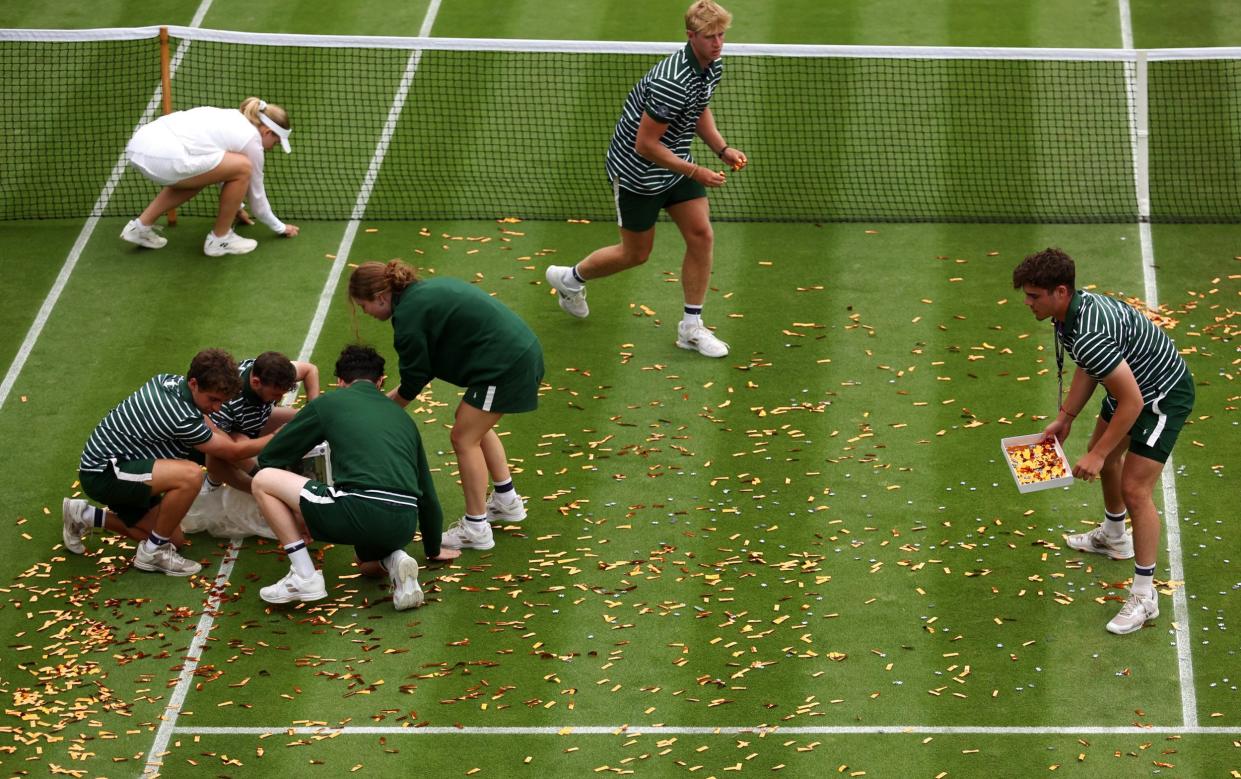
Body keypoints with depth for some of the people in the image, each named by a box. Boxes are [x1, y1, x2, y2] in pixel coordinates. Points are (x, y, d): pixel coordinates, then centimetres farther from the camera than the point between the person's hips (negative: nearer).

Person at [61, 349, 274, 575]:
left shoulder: (170, 380, -3)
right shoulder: (183, 418, -28)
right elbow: (234, 451, -14)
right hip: (102, 472, -10)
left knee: (174, 539, 14)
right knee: (190, 475, -31)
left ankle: (86, 516, 25)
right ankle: (153, 553, -12)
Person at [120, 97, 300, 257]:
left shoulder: (230, 118, 28)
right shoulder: (252, 139, 6)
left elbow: (221, 168, 45)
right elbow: (256, 196, 18)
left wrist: (235, 207, 58)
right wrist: (280, 228, 34)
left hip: (139, 144, 9)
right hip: (163, 156, -9)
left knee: (198, 175, 33)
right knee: (243, 168, 1)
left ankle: (141, 226, 27)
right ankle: (220, 239, 14)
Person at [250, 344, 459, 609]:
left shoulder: (328, 403, 16)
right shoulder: (402, 417, 28)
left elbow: (268, 458, 22)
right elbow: (426, 491, 35)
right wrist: (433, 549, 49)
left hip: (361, 512, -6)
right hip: (403, 527, 6)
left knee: (263, 480, 10)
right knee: (369, 563, 40)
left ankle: (304, 577, 6)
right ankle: (394, 561, 4)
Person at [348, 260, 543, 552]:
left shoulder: (409, 316, -14)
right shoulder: (425, 290, 16)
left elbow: (414, 381, -5)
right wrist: (390, 398, 21)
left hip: (503, 366, -10)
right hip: (523, 350, 10)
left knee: (464, 438, 1)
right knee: (476, 428, 25)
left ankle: (476, 529, 7)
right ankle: (507, 502, 36)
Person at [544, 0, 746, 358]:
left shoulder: (712, 67, -5)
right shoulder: (672, 83, -35)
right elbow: (646, 145, -30)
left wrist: (722, 148, 0)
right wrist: (695, 173, -26)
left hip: (675, 161, 8)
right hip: (637, 169, -8)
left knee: (701, 235, 0)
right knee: (635, 254, 9)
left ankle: (691, 327, 10)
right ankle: (569, 278, 36)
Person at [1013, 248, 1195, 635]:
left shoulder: (1088, 336, -38)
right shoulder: (1074, 309, -6)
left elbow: (1131, 401, -34)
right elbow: (1089, 369, 12)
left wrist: (1097, 455, -27)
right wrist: (1064, 419, 11)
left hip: (1165, 396, -11)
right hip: (1133, 383, 11)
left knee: (1135, 487, -13)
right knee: (1106, 455, 28)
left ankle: (1144, 595, -3)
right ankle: (1113, 537, 54)